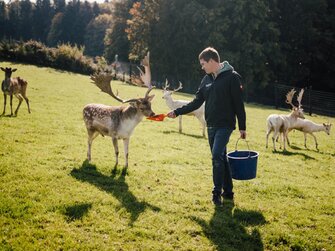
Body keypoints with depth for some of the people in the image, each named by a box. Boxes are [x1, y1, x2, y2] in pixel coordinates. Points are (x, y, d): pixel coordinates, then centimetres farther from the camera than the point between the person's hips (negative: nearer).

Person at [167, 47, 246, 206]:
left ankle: (217, 192, -7)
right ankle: (228, 191, 20)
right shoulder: (207, 79, 10)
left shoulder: (232, 77, -10)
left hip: (225, 125, -7)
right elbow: (196, 103, 13)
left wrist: (242, 127, -10)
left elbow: (238, 104, -10)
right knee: (220, 158, 10)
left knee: (217, 156, -17)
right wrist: (177, 112, 7)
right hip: (211, 125, 7)